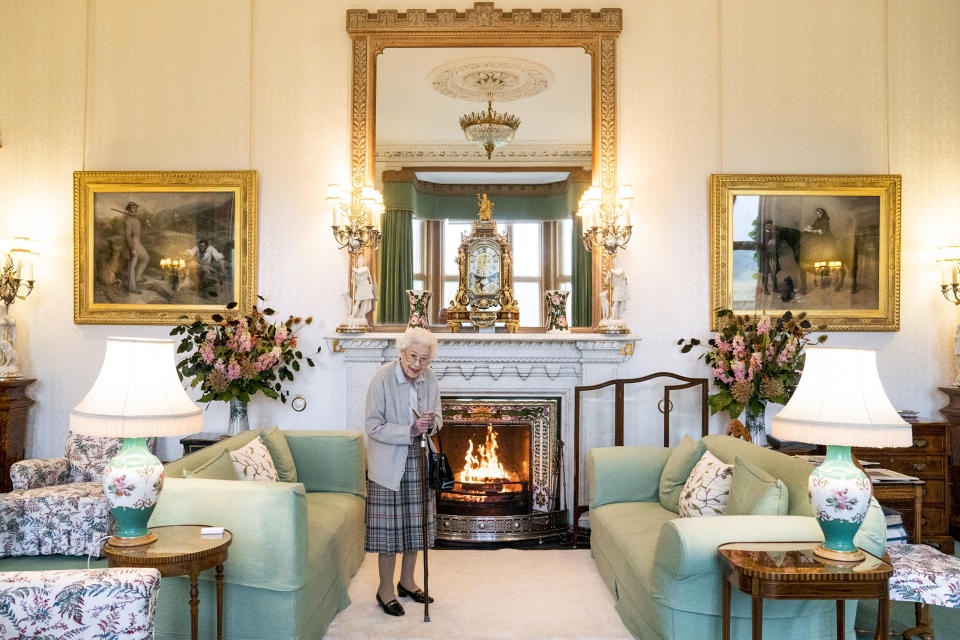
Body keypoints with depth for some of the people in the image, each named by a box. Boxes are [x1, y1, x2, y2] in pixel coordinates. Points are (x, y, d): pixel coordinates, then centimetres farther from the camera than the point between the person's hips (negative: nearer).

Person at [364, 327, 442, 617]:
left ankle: (407, 581, 32)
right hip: (389, 463, -5)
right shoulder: (382, 379, -17)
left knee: (415, 523, 14)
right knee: (389, 526, 1)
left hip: (418, 462, 5)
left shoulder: (429, 379, -2)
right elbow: (373, 427, -17)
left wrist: (431, 424, -14)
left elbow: (437, 418, 10)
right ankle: (385, 589, 18)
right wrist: (410, 431, -26)